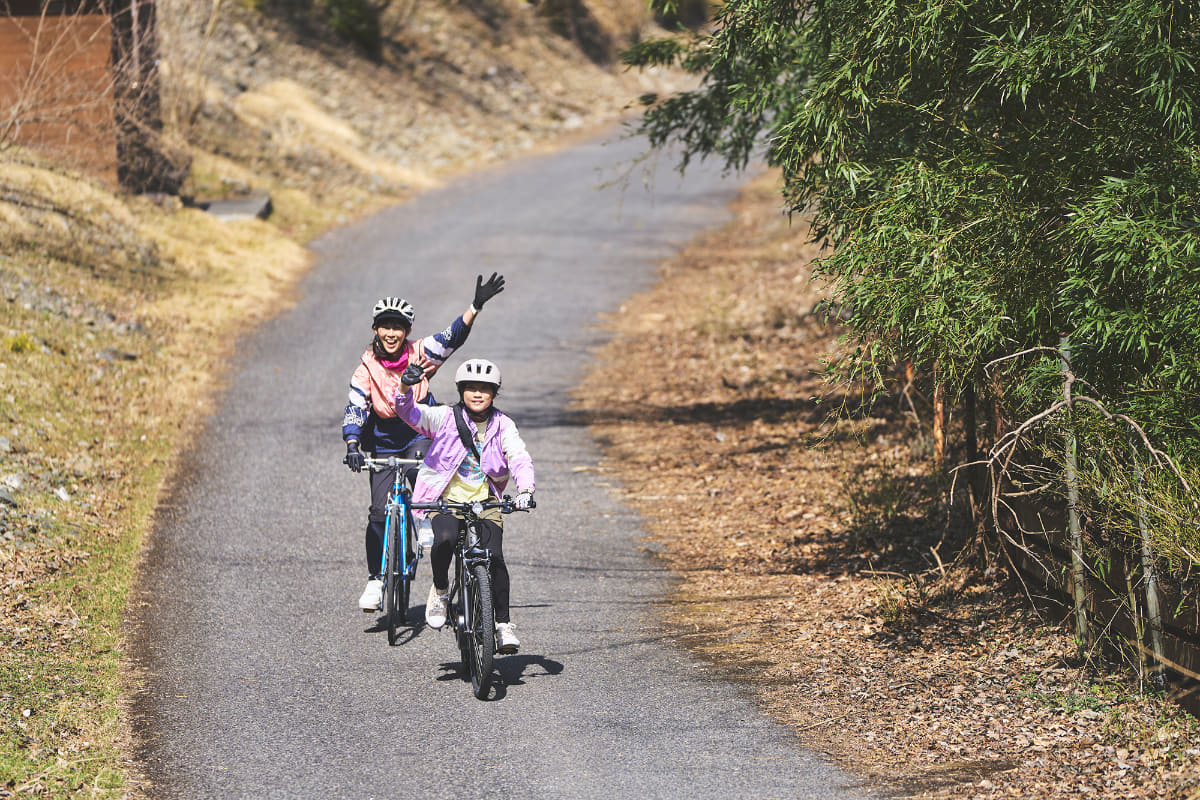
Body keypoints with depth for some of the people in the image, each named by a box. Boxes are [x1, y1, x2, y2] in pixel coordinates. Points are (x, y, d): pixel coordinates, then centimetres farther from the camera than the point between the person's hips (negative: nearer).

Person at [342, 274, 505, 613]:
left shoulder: (419, 353, -9)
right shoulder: (367, 368, -11)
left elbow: (453, 337, -21)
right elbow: (355, 408, -18)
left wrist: (476, 306, -35)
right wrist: (352, 446, -35)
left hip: (420, 435, 0)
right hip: (384, 445, 0)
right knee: (380, 513, -9)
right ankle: (375, 580, 3)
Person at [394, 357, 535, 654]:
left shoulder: (503, 426, 4)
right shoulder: (446, 418, 0)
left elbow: (520, 459, -8)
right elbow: (410, 412, -13)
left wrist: (525, 490, -27)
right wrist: (405, 388, -35)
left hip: (486, 502, 1)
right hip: (447, 499, -1)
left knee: (494, 556, -19)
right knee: (445, 539, -32)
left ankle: (504, 623, -6)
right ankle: (440, 590, -3)